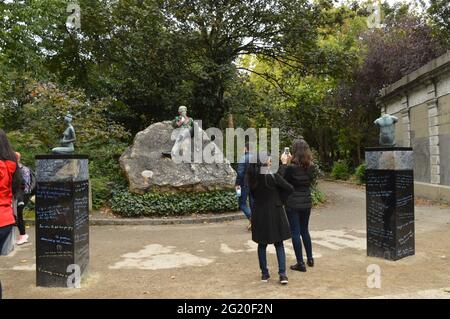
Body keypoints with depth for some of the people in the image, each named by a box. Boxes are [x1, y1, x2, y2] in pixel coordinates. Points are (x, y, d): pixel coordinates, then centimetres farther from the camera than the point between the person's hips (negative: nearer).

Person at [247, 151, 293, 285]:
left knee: (262, 245, 15)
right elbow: (290, 189, -10)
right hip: (275, 214, -3)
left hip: (259, 214, 3)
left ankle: (264, 273, 22)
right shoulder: (274, 177, -18)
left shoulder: (252, 179, -5)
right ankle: (282, 274, 5)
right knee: (279, 244, 11)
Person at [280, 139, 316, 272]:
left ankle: (300, 263, 10)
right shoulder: (311, 167, -2)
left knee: (295, 233, 5)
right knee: (305, 231, 22)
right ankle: (310, 259, 31)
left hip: (293, 205, -6)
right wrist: (291, 162, 10)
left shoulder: (291, 167, -20)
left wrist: (284, 163, -2)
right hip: (306, 203, 6)